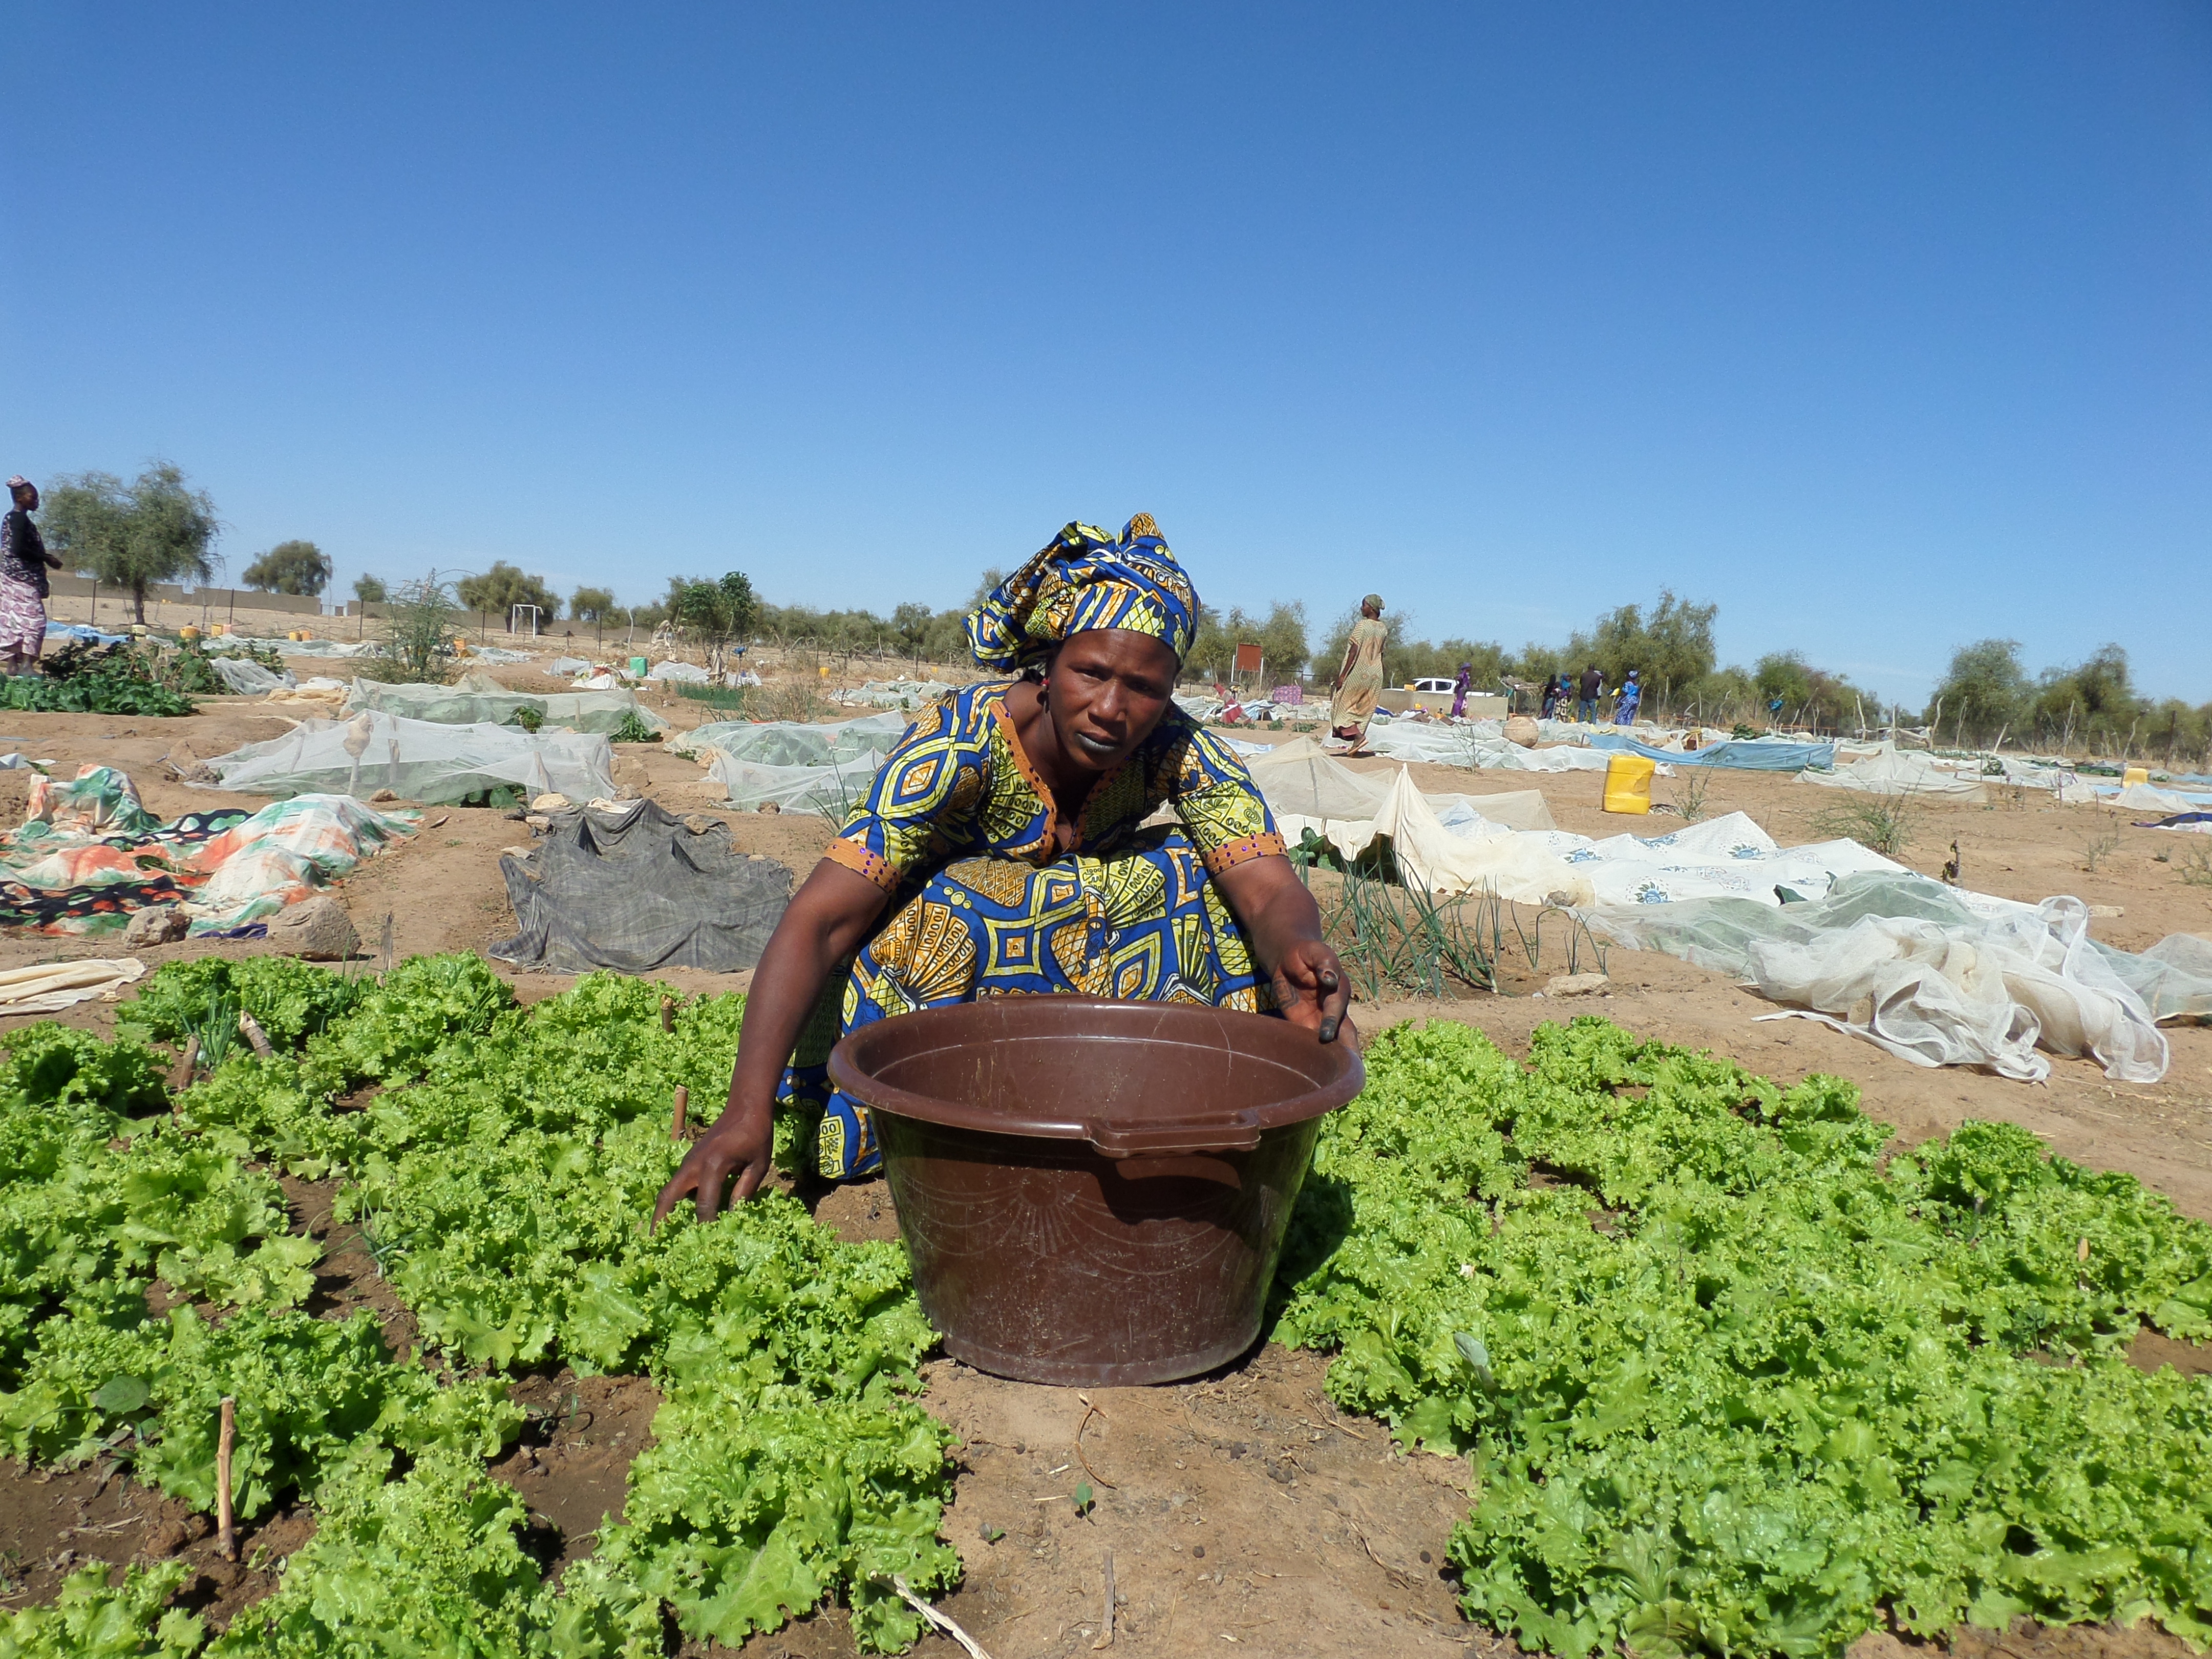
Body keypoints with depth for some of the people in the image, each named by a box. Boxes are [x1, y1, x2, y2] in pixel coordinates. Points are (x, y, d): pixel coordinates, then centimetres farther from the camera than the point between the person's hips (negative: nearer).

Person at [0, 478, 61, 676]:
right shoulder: (20, 519, -12)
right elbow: (18, 549, -21)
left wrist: (44, 558, 17)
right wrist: (47, 558, -14)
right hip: (22, 579, -10)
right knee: (33, 619, -14)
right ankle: (26, 664, -21)